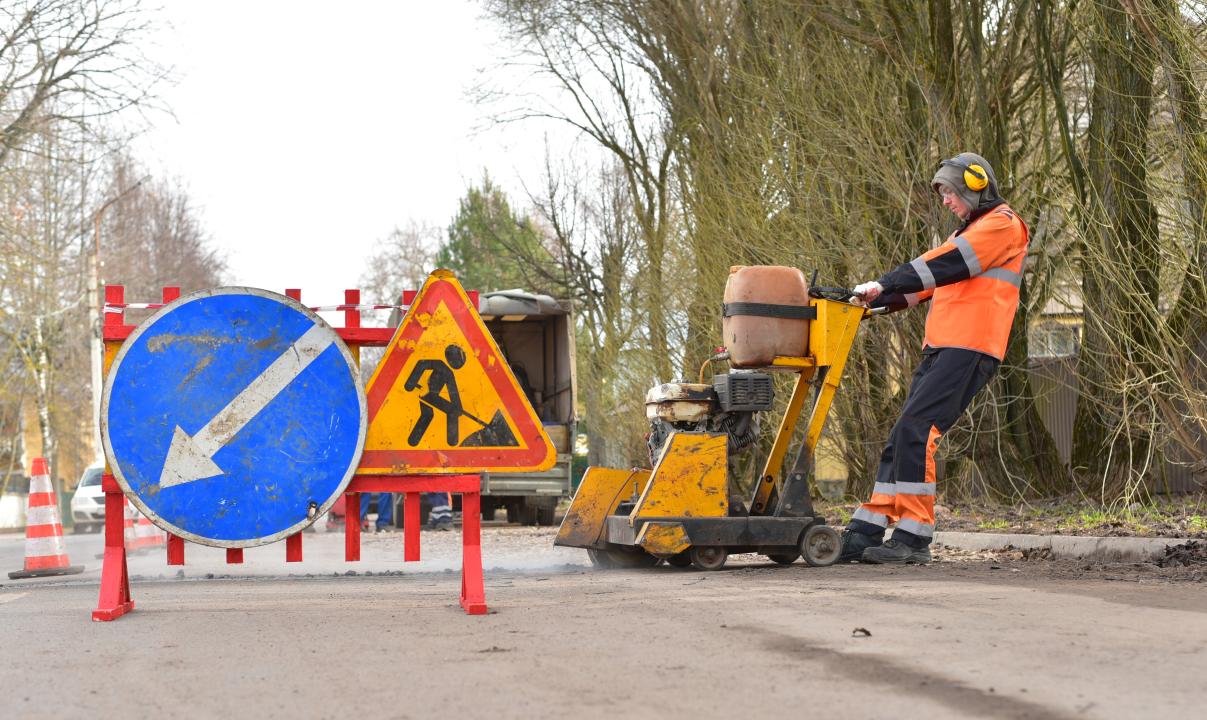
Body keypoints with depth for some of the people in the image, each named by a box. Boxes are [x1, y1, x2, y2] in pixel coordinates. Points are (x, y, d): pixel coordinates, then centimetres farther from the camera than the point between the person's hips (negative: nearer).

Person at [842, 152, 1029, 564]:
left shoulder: (1003, 224, -1)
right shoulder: (970, 233, 31)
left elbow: (944, 264, -13)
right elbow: (929, 280, 26)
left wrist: (885, 284, -15)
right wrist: (877, 301, 12)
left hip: (969, 349, -10)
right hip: (941, 348, 10)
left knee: (916, 433, -19)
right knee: (902, 439, 3)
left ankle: (913, 538, -18)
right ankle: (865, 534, 1)